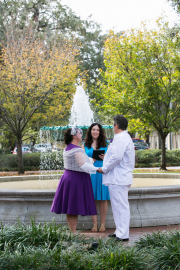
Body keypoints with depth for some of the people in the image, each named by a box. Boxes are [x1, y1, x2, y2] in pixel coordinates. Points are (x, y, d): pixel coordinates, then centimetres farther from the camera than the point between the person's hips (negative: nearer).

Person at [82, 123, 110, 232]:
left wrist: (105, 158, -11)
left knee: (103, 199, 0)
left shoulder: (105, 144, 9)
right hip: (90, 173, 1)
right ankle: (95, 224, 10)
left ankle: (103, 224, 8)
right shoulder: (85, 145, 11)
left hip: (102, 173, -1)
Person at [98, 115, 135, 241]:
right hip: (122, 177, 11)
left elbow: (116, 157, -24)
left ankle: (123, 235, -5)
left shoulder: (120, 138, -15)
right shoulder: (126, 138, 20)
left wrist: (104, 169, -13)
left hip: (118, 179, -11)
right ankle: (120, 231, 23)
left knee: (121, 206, -8)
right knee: (120, 206, 16)